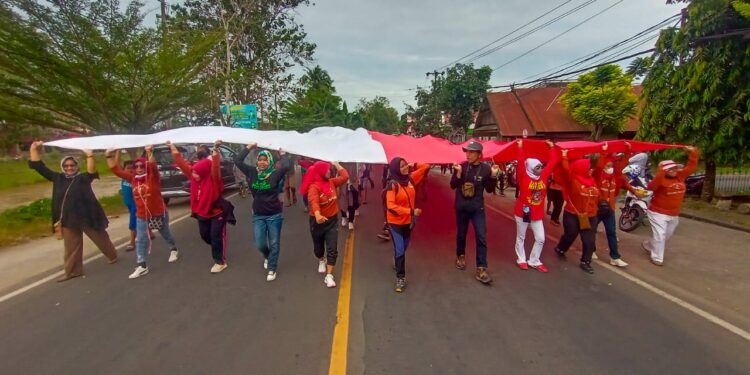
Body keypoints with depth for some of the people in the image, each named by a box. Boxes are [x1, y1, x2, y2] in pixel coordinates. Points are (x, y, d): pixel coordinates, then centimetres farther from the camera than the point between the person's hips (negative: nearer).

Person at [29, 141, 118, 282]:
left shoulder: (83, 178, -7)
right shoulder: (58, 178, 6)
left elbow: (92, 172, -28)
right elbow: (39, 166, 9)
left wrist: (89, 156, -42)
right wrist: (34, 149, 1)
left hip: (86, 216, -4)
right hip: (68, 219, 4)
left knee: (100, 238, 12)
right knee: (71, 246, 13)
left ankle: (113, 256, 33)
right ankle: (72, 270, 24)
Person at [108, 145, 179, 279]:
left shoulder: (153, 176, -14)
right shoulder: (133, 178, -1)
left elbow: (153, 165, -33)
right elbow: (116, 169, 0)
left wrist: (150, 153, -49)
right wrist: (110, 156, -11)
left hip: (159, 213, -3)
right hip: (141, 216, 4)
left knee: (166, 234, 18)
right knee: (140, 240, 0)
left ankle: (174, 250, 43)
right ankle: (142, 266, 5)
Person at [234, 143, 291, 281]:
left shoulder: (275, 174, -11)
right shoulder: (252, 172, -2)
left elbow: (285, 166, -29)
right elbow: (237, 161, -8)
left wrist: (282, 154, -11)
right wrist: (248, 147, -7)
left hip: (274, 215, -2)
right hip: (258, 215, 3)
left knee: (274, 244, 7)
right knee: (260, 244, 5)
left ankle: (272, 269, 25)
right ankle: (267, 256, 40)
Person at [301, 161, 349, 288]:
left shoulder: (331, 182, -1)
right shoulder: (314, 187, -22)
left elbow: (345, 176, 3)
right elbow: (314, 201, -40)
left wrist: (336, 164, 2)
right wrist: (317, 214, -58)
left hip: (332, 220, 4)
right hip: (318, 221, -3)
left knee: (332, 249, -5)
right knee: (318, 246, 19)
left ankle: (329, 276, -1)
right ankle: (322, 261, 52)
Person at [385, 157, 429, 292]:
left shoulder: (410, 178, -4)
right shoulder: (393, 184, -21)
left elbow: (426, 167, 6)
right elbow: (391, 206, -26)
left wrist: (413, 165, -4)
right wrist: (411, 211, -28)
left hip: (408, 221, 6)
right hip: (395, 222, -6)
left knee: (404, 247, 22)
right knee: (400, 250, -7)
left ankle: (396, 262, 52)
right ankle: (400, 277, 8)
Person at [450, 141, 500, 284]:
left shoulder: (485, 168, -8)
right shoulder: (461, 166, -6)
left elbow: (489, 189, -3)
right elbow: (452, 185, -9)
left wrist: (493, 176, -18)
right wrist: (458, 173, -24)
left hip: (477, 208, -1)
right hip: (461, 207, 1)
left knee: (481, 237, -6)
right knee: (461, 234, 16)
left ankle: (481, 269, -2)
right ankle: (461, 256, 40)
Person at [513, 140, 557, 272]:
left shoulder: (544, 175, -1)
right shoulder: (524, 177, -15)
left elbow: (553, 161, 5)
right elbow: (521, 162, -27)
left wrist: (552, 147, 7)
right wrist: (520, 147, -28)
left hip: (537, 214, 5)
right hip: (523, 212, -5)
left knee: (540, 238, 7)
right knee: (521, 237, 11)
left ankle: (534, 261, 23)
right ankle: (521, 260, 27)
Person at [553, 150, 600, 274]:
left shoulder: (592, 180, 6)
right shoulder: (573, 180, -13)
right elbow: (566, 170, -24)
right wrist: (564, 157, -22)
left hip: (590, 216, 5)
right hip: (573, 215, -5)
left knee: (590, 241, 3)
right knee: (570, 236, 11)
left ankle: (585, 262, 17)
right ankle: (560, 249, 41)